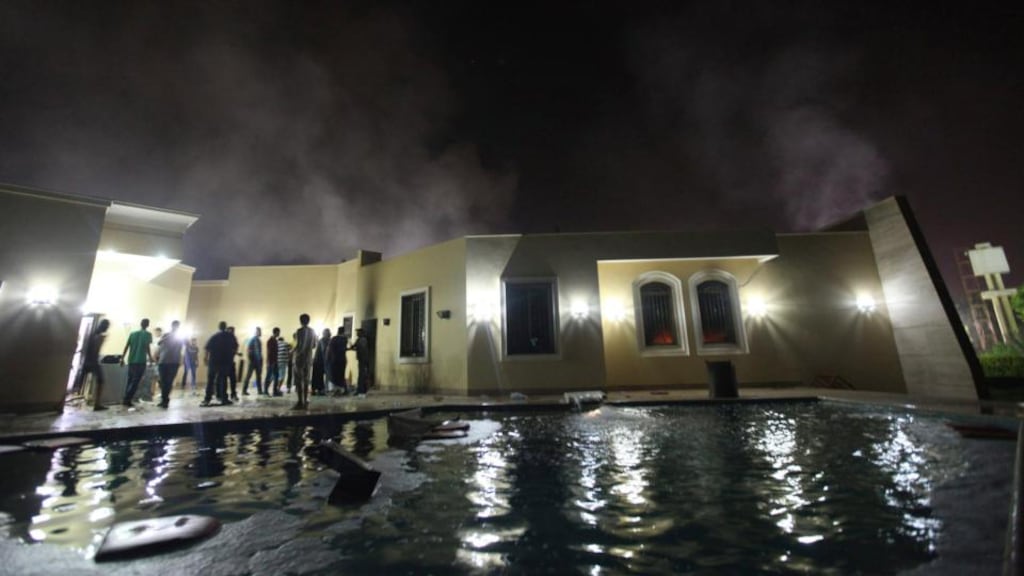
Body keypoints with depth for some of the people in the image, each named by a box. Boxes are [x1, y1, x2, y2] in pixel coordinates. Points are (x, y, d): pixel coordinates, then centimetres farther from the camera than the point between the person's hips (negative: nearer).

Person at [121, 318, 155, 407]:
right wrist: (151, 358, 4)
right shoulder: (148, 334, -3)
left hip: (131, 361, 5)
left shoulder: (132, 334, 11)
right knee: (135, 382, -2)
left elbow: (126, 347, 9)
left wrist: (122, 358, 14)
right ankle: (127, 400, -7)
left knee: (129, 381, 14)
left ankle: (126, 399, 13)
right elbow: (147, 347, -8)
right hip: (141, 361, -5)